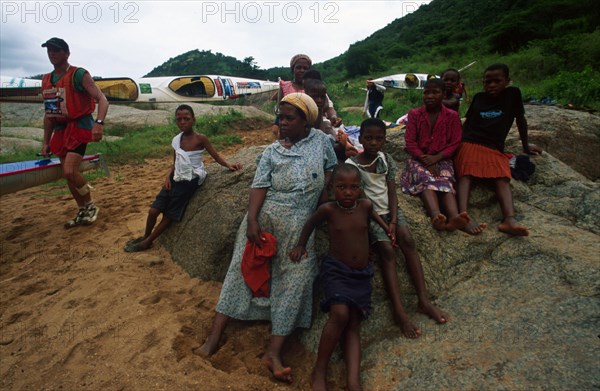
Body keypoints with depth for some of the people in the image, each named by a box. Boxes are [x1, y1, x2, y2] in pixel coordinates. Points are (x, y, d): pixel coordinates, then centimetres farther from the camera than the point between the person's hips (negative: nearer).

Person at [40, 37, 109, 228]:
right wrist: (46, 142, 17)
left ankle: (91, 205, 5)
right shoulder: (46, 80, 13)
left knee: (70, 171, -19)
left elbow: (102, 99, -18)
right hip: (60, 129, 8)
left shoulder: (79, 75, -8)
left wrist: (99, 123, -35)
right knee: (68, 174, 8)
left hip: (79, 126, -8)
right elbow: (49, 113, 18)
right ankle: (82, 212, 22)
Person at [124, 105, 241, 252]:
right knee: (153, 210, 3)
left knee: (170, 215, 3)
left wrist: (229, 165, -26)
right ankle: (145, 237, 29)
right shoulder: (176, 140, 5)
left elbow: (216, 156, -9)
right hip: (176, 179, 6)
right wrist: (168, 176, -2)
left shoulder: (200, 139, -12)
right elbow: (175, 163, 13)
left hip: (189, 181, -5)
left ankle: (147, 242, 21)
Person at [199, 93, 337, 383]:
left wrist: (324, 203, 2)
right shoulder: (273, 151, 4)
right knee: (243, 268, 0)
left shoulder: (321, 140, 7)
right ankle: (214, 336, 8)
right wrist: (251, 220, -17)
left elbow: (330, 169, 14)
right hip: (264, 216, 0)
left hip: (299, 225, 0)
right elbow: (260, 186, -5)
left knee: (295, 279, -5)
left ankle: (274, 352, 2)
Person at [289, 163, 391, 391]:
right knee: (340, 314, -24)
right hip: (335, 269, -3)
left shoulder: (366, 205, -4)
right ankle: (319, 370, -7)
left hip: (362, 274, 4)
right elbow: (310, 224, 9)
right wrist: (301, 246, 10)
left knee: (353, 324, -3)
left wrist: (388, 229, 16)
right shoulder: (328, 209, -11)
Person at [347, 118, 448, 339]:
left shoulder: (387, 160, 3)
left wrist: (393, 221, -13)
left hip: (389, 209, 4)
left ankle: (424, 300, -18)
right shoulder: (351, 165, -10)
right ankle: (399, 311, -24)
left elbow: (392, 193, 0)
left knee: (407, 239, -20)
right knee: (387, 250, -22)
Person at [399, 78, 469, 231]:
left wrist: (436, 158, -16)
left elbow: (454, 144, 1)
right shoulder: (414, 114, 5)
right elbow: (410, 142, -3)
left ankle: (454, 217, -58)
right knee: (425, 177, -33)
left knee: (445, 179, -31)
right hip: (419, 158, -1)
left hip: (442, 159, 1)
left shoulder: (452, 116, 6)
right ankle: (436, 216, -60)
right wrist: (425, 159, -16)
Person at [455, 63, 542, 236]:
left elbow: (520, 120, 15)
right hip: (470, 144, 0)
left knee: (503, 179, -24)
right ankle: (463, 215, -45)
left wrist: (525, 146, 21)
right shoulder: (478, 97, 15)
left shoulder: (513, 93, 10)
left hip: (495, 149, 0)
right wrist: (459, 142, 12)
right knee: (465, 175, -26)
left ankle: (509, 220, -44)